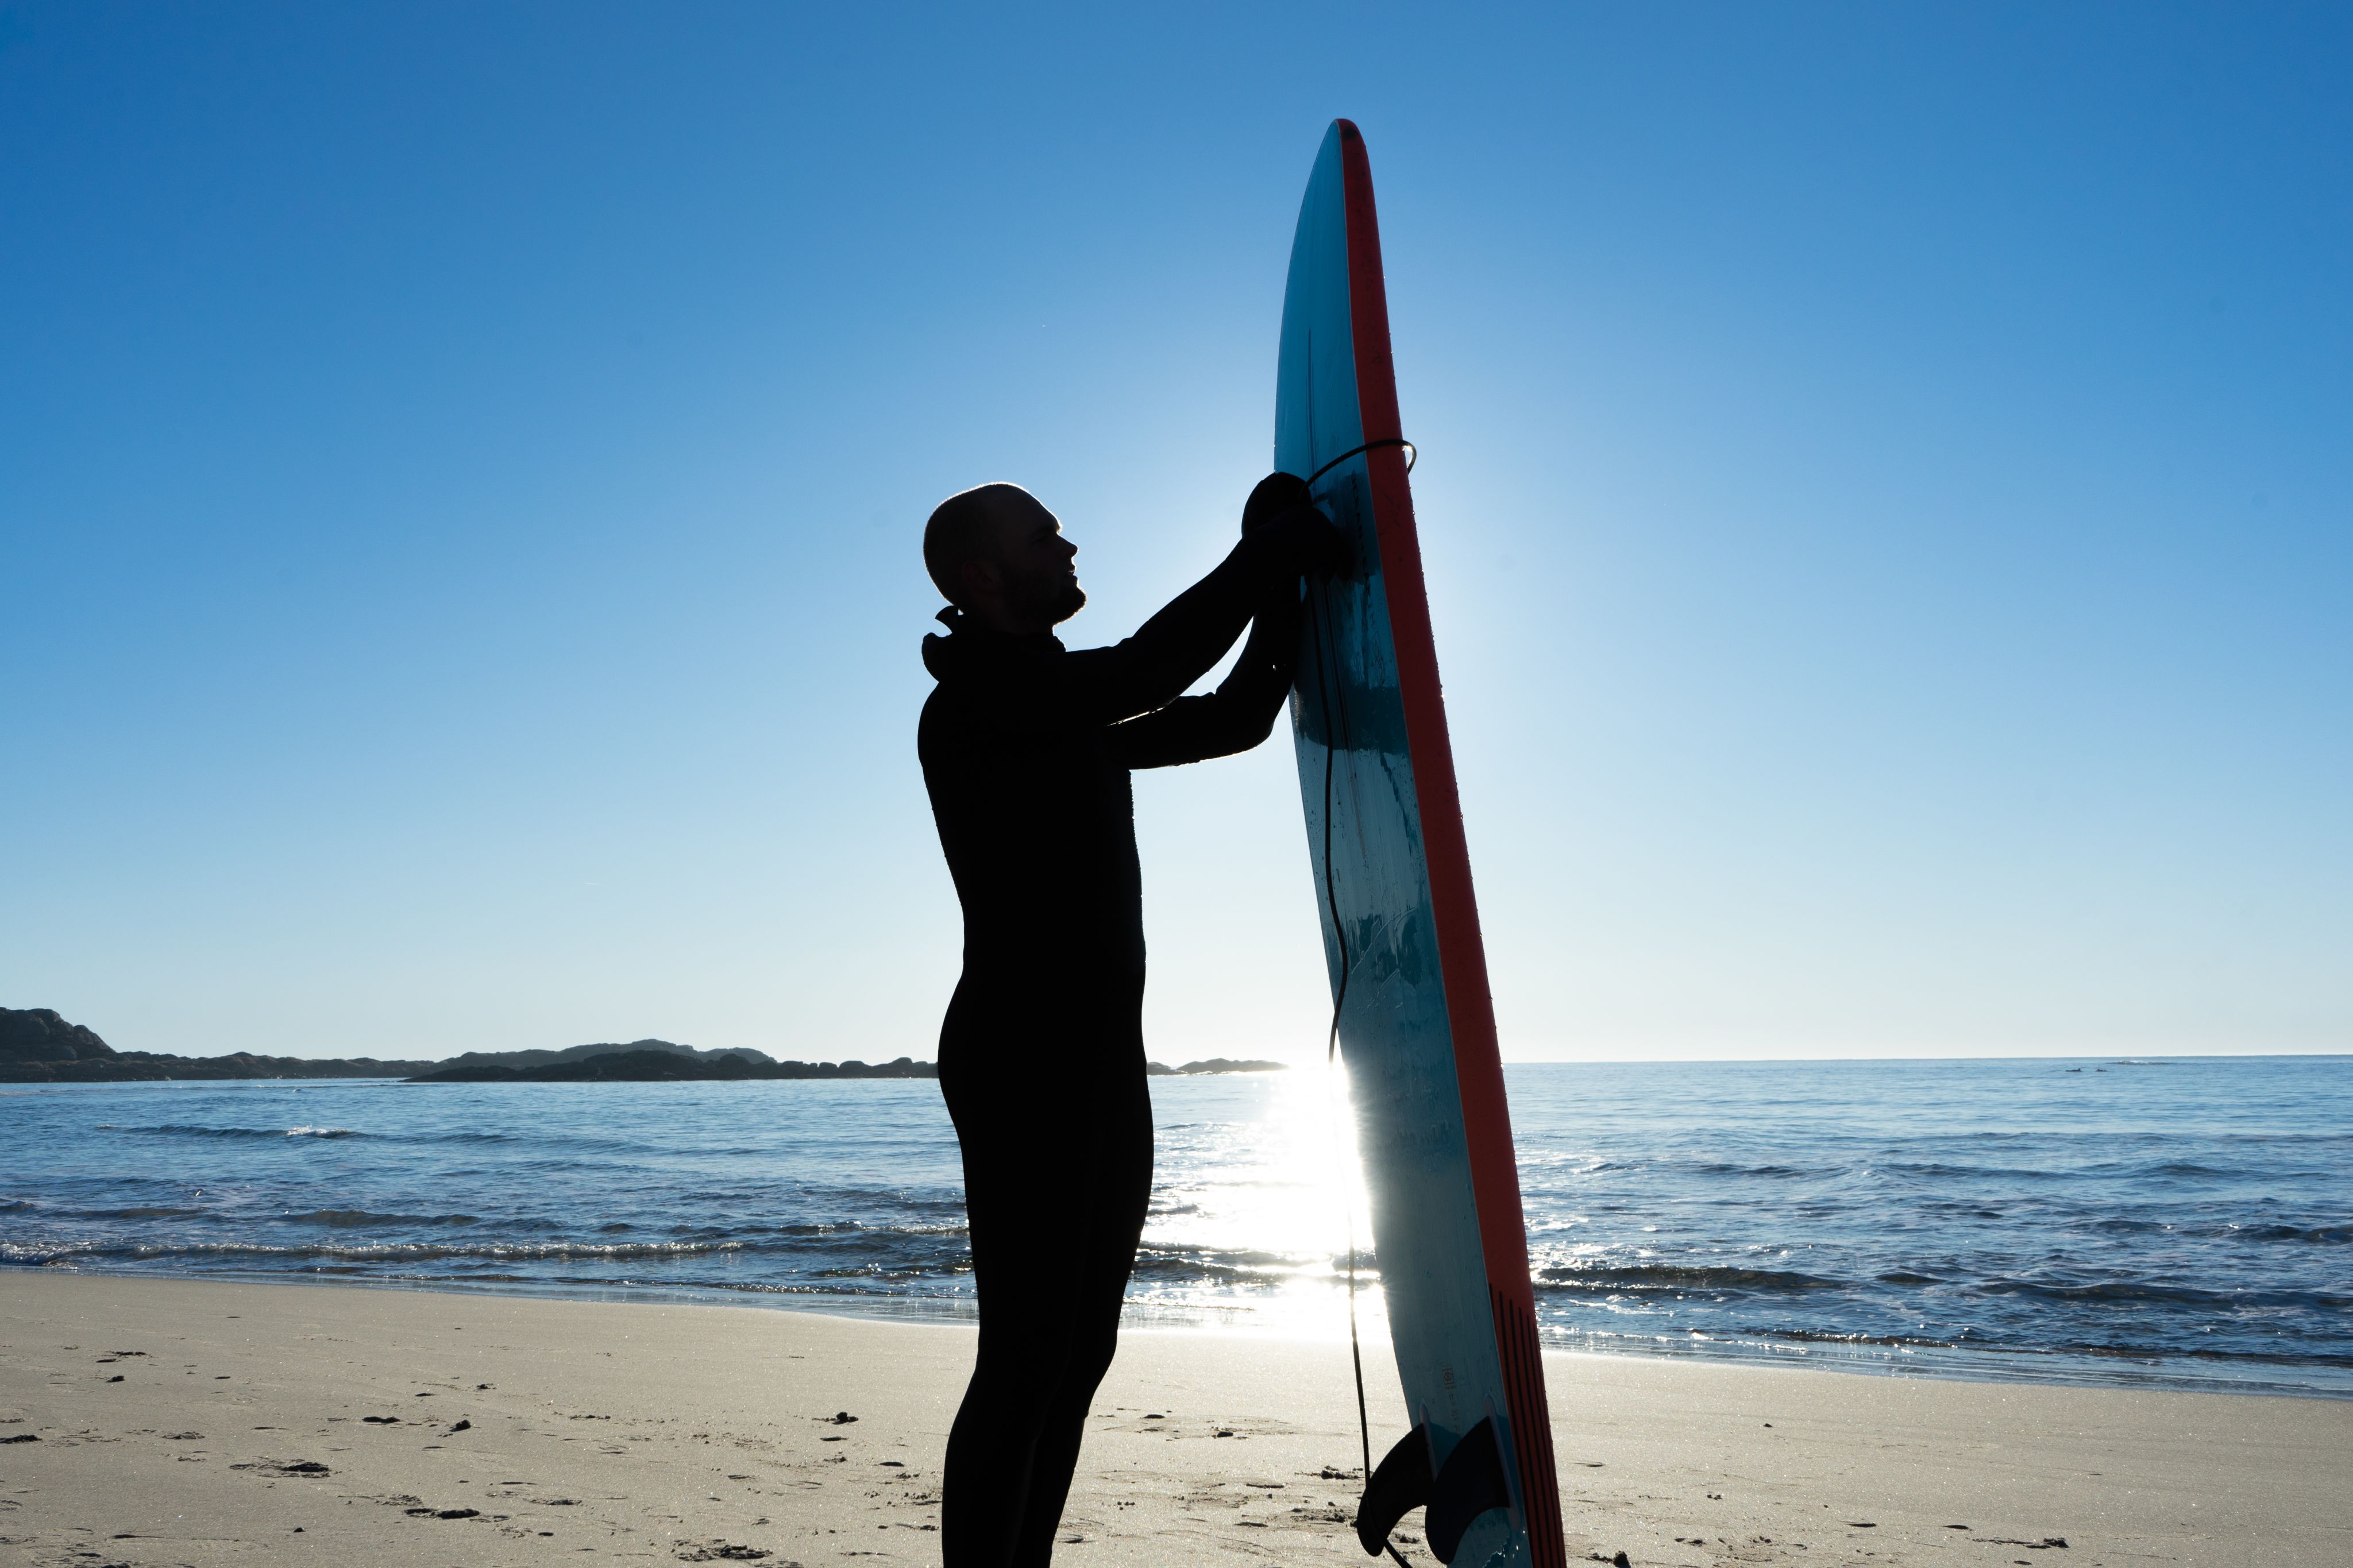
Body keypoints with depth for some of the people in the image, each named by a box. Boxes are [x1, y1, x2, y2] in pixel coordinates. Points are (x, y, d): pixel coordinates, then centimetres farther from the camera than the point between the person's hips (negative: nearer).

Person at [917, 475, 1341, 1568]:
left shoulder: (1080, 706, 20)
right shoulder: (973, 699, -8)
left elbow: (1232, 720, 21)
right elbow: (1145, 673, -21)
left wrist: (1286, 591, 13)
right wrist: (1264, 559, -11)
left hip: (1103, 1062, 9)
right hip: (1020, 1064, -9)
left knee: (1081, 1351, 11)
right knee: (1025, 1358, -8)